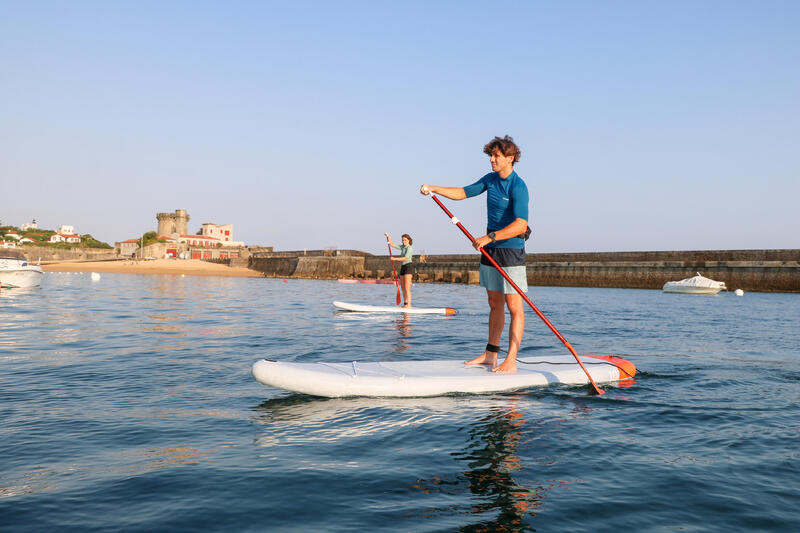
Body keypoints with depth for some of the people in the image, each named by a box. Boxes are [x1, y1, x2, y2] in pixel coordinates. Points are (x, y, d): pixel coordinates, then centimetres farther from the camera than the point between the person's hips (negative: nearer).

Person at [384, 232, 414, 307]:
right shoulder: (402, 247, 16)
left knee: (407, 287, -14)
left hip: (408, 267, -8)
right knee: (402, 287, 8)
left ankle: (409, 304, -16)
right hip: (403, 267, 9)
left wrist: (395, 259, -22)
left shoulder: (409, 248, -8)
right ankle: (405, 303, 12)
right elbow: (392, 245, 17)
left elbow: (405, 258, -19)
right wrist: (388, 237, 5)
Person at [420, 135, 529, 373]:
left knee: (514, 306, -6)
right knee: (495, 304, 14)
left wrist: (490, 237, -31)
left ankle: (511, 361, -6)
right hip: (490, 250, 8)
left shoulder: (518, 187, -15)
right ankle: (490, 354, 22)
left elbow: (520, 225, -25)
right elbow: (463, 192, 20)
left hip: (511, 251, -8)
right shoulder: (490, 179, 10)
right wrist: (434, 189, 10)